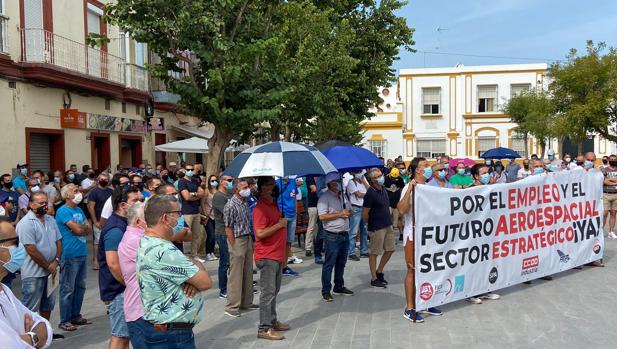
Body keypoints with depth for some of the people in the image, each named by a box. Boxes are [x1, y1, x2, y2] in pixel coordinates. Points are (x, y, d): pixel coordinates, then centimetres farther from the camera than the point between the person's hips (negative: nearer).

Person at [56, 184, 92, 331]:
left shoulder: (79, 210, 14)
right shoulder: (63, 211, -11)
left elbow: (89, 230, 8)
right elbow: (78, 229, -19)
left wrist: (81, 228, -10)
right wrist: (85, 227, 0)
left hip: (82, 254, 8)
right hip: (70, 255, -8)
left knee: (80, 287, 16)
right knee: (68, 290, 0)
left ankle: (76, 316, 27)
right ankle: (65, 321, 9)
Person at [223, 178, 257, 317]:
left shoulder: (245, 202, 9)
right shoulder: (231, 205, -16)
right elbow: (228, 229, -15)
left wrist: (251, 242, 12)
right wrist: (234, 247, -15)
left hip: (248, 239, 8)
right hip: (237, 240, -8)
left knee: (248, 273, 14)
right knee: (235, 274, -1)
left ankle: (246, 302, 25)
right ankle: (232, 306, 8)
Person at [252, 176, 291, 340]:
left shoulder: (276, 203, 12)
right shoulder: (260, 208, -16)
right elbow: (260, 234, -25)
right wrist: (279, 224, -18)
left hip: (278, 255, 9)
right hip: (267, 257, -9)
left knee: (274, 291, 17)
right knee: (268, 292, -4)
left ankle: (273, 321, 29)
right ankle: (264, 329, 3)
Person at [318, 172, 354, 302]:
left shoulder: (343, 196, 13)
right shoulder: (324, 198, -11)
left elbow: (350, 211, 19)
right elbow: (322, 217, -20)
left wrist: (347, 213, -5)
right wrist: (340, 214, -16)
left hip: (345, 234, 7)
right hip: (332, 236, -7)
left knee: (341, 263, 16)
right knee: (329, 264, -1)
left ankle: (339, 287, 30)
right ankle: (326, 291, 7)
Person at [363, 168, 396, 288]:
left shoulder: (383, 189, 7)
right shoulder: (370, 193, -19)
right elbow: (365, 214, -16)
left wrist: (388, 220, 16)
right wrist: (371, 224, -1)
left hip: (387, 225, 8)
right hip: (376, 228, -8)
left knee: (390, 249, 14)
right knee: (374, 253, 3)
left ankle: (379, 272, 30)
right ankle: (374, 279, 14)